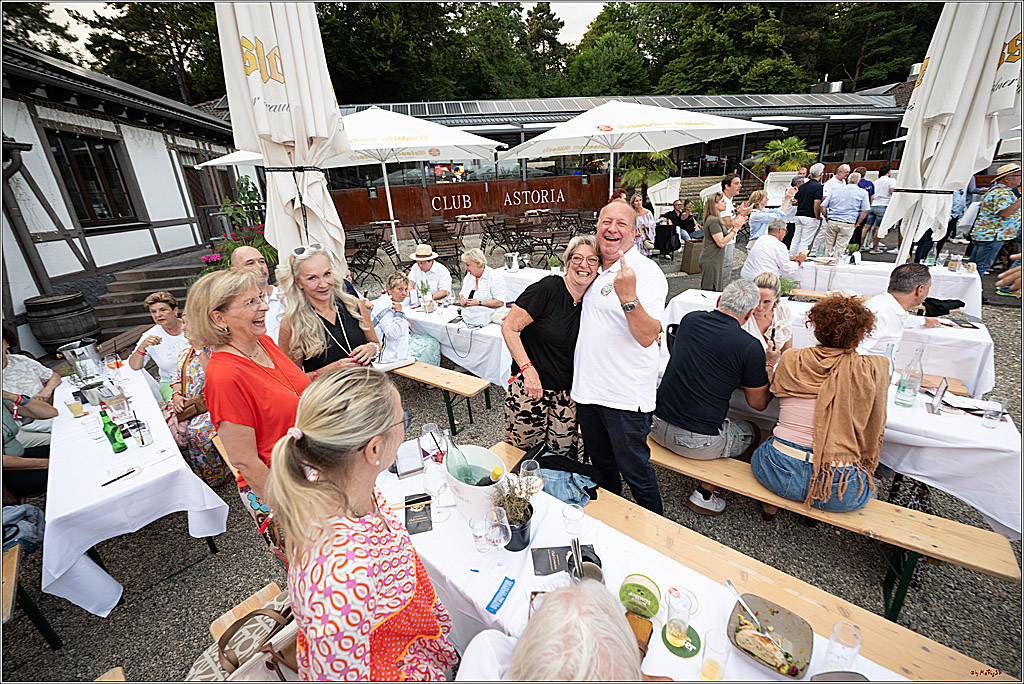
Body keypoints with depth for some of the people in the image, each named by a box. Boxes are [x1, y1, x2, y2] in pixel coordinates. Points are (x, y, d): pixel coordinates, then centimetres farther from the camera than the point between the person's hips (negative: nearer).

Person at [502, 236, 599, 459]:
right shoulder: (548, 288, -14)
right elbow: (509, 328, -13)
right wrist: (527, 369, -19)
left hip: (566, 393, 5)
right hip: (530, 387, -4)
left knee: (565, 456, 10)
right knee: (522, 453, 8)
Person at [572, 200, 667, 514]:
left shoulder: (647, 272, -13)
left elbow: (648, 337, -26)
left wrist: (629, 297, -38)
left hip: (626, 395, -7)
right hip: (588, 388, 7)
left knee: (634, 470, 9)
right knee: (601, 464, 23)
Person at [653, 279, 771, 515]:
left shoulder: (690, 319, 1)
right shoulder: (751, 347, -13)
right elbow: (758, 403, 3)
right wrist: (769, 365, 18)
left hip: (657, 428, 5)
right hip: (697, 443, -5)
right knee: (751, 433, 24)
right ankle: (704, 495, 21)